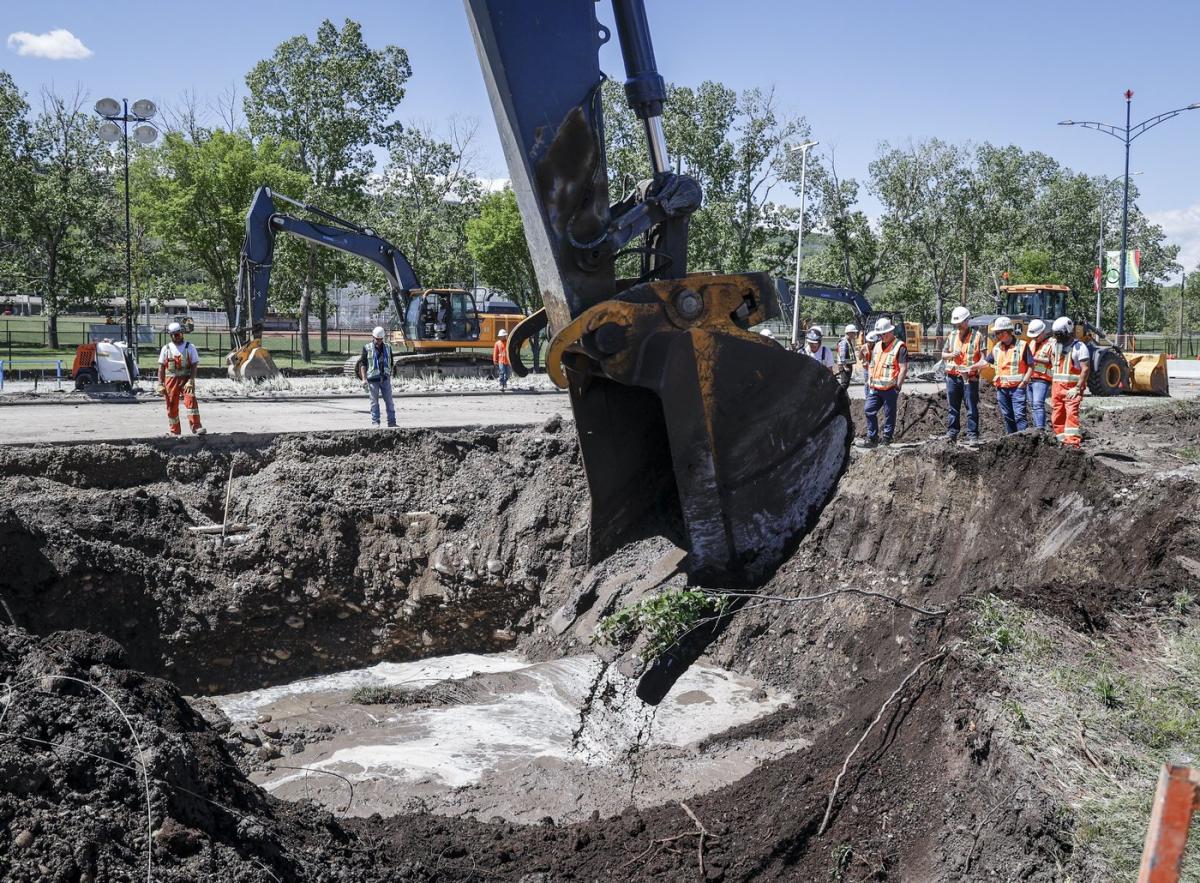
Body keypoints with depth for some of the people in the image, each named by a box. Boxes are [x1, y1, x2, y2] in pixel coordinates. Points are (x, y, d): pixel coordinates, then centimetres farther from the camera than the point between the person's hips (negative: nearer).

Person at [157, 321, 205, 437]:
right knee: (172, 406, 5)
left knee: (191, 400, -20)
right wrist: (160, 384, -1)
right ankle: (174, 432, 15)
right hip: (171, 380, 2)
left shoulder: (190, 347, 2)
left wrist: (191, 381, -13)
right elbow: (161, 367, 7)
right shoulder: (166, 349, 7)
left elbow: (194, 365, -2)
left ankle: (196, 427, -24)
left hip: (186, 379, -2)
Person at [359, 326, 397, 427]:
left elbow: (391, 363, 18)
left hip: (385, 378, 3)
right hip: (373, 379, -3)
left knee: (389, 401, 2)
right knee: (374, 401, 2)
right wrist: (364, 379, -8)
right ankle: (375, 422, 7)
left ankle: (391, 422, 6)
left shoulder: (387, 348, 10)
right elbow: (363, 364, -1)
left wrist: (390, 375, 14)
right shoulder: (367, 348, 0)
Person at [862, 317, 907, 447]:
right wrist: (870, 382, 17)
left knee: (889, 415, 2)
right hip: (875, 388, 7)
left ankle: (887, 440, 10)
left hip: (889, 389, -7)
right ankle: (872, 438, 12)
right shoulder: (877, 346, 15)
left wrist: (898, 388, -15)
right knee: (869, 411, 4)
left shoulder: (899, 347, -7)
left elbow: (903, 369, -11)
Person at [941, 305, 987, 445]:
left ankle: (972, 435, 1)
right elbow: (943, 355, 19)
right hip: (952, 377, 4)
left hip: (970, 377, -4)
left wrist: (972, 367, -22)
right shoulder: (952, 337, 13)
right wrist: (951, 355, -3)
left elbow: (983, 359, -5)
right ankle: (952, 433, 12)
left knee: (972, 408, -2)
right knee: (952, 407, 7)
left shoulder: (977, 336, -1)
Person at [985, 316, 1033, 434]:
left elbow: (1031, 365, -4)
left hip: (1017, 387, -6)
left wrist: (1024, 381, -12)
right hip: (1001, 387, 6)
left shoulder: (1022, 346, -6)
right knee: (1007, 416, 11)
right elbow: (986, 362, 18)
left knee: (1019, 415, -12)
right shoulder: (997, 348, 10)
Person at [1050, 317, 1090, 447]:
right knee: (1057, 417, 7)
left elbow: (1086, 369, -13)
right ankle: (1062, 440, 15)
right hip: (1057, 386, 7)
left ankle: (1073, 442, -23)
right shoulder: (1056, 345, 13)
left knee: (1072, 413, -17)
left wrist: (1077, 388, -18)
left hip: (1072, 388, -7)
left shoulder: (1079, 347, -9)